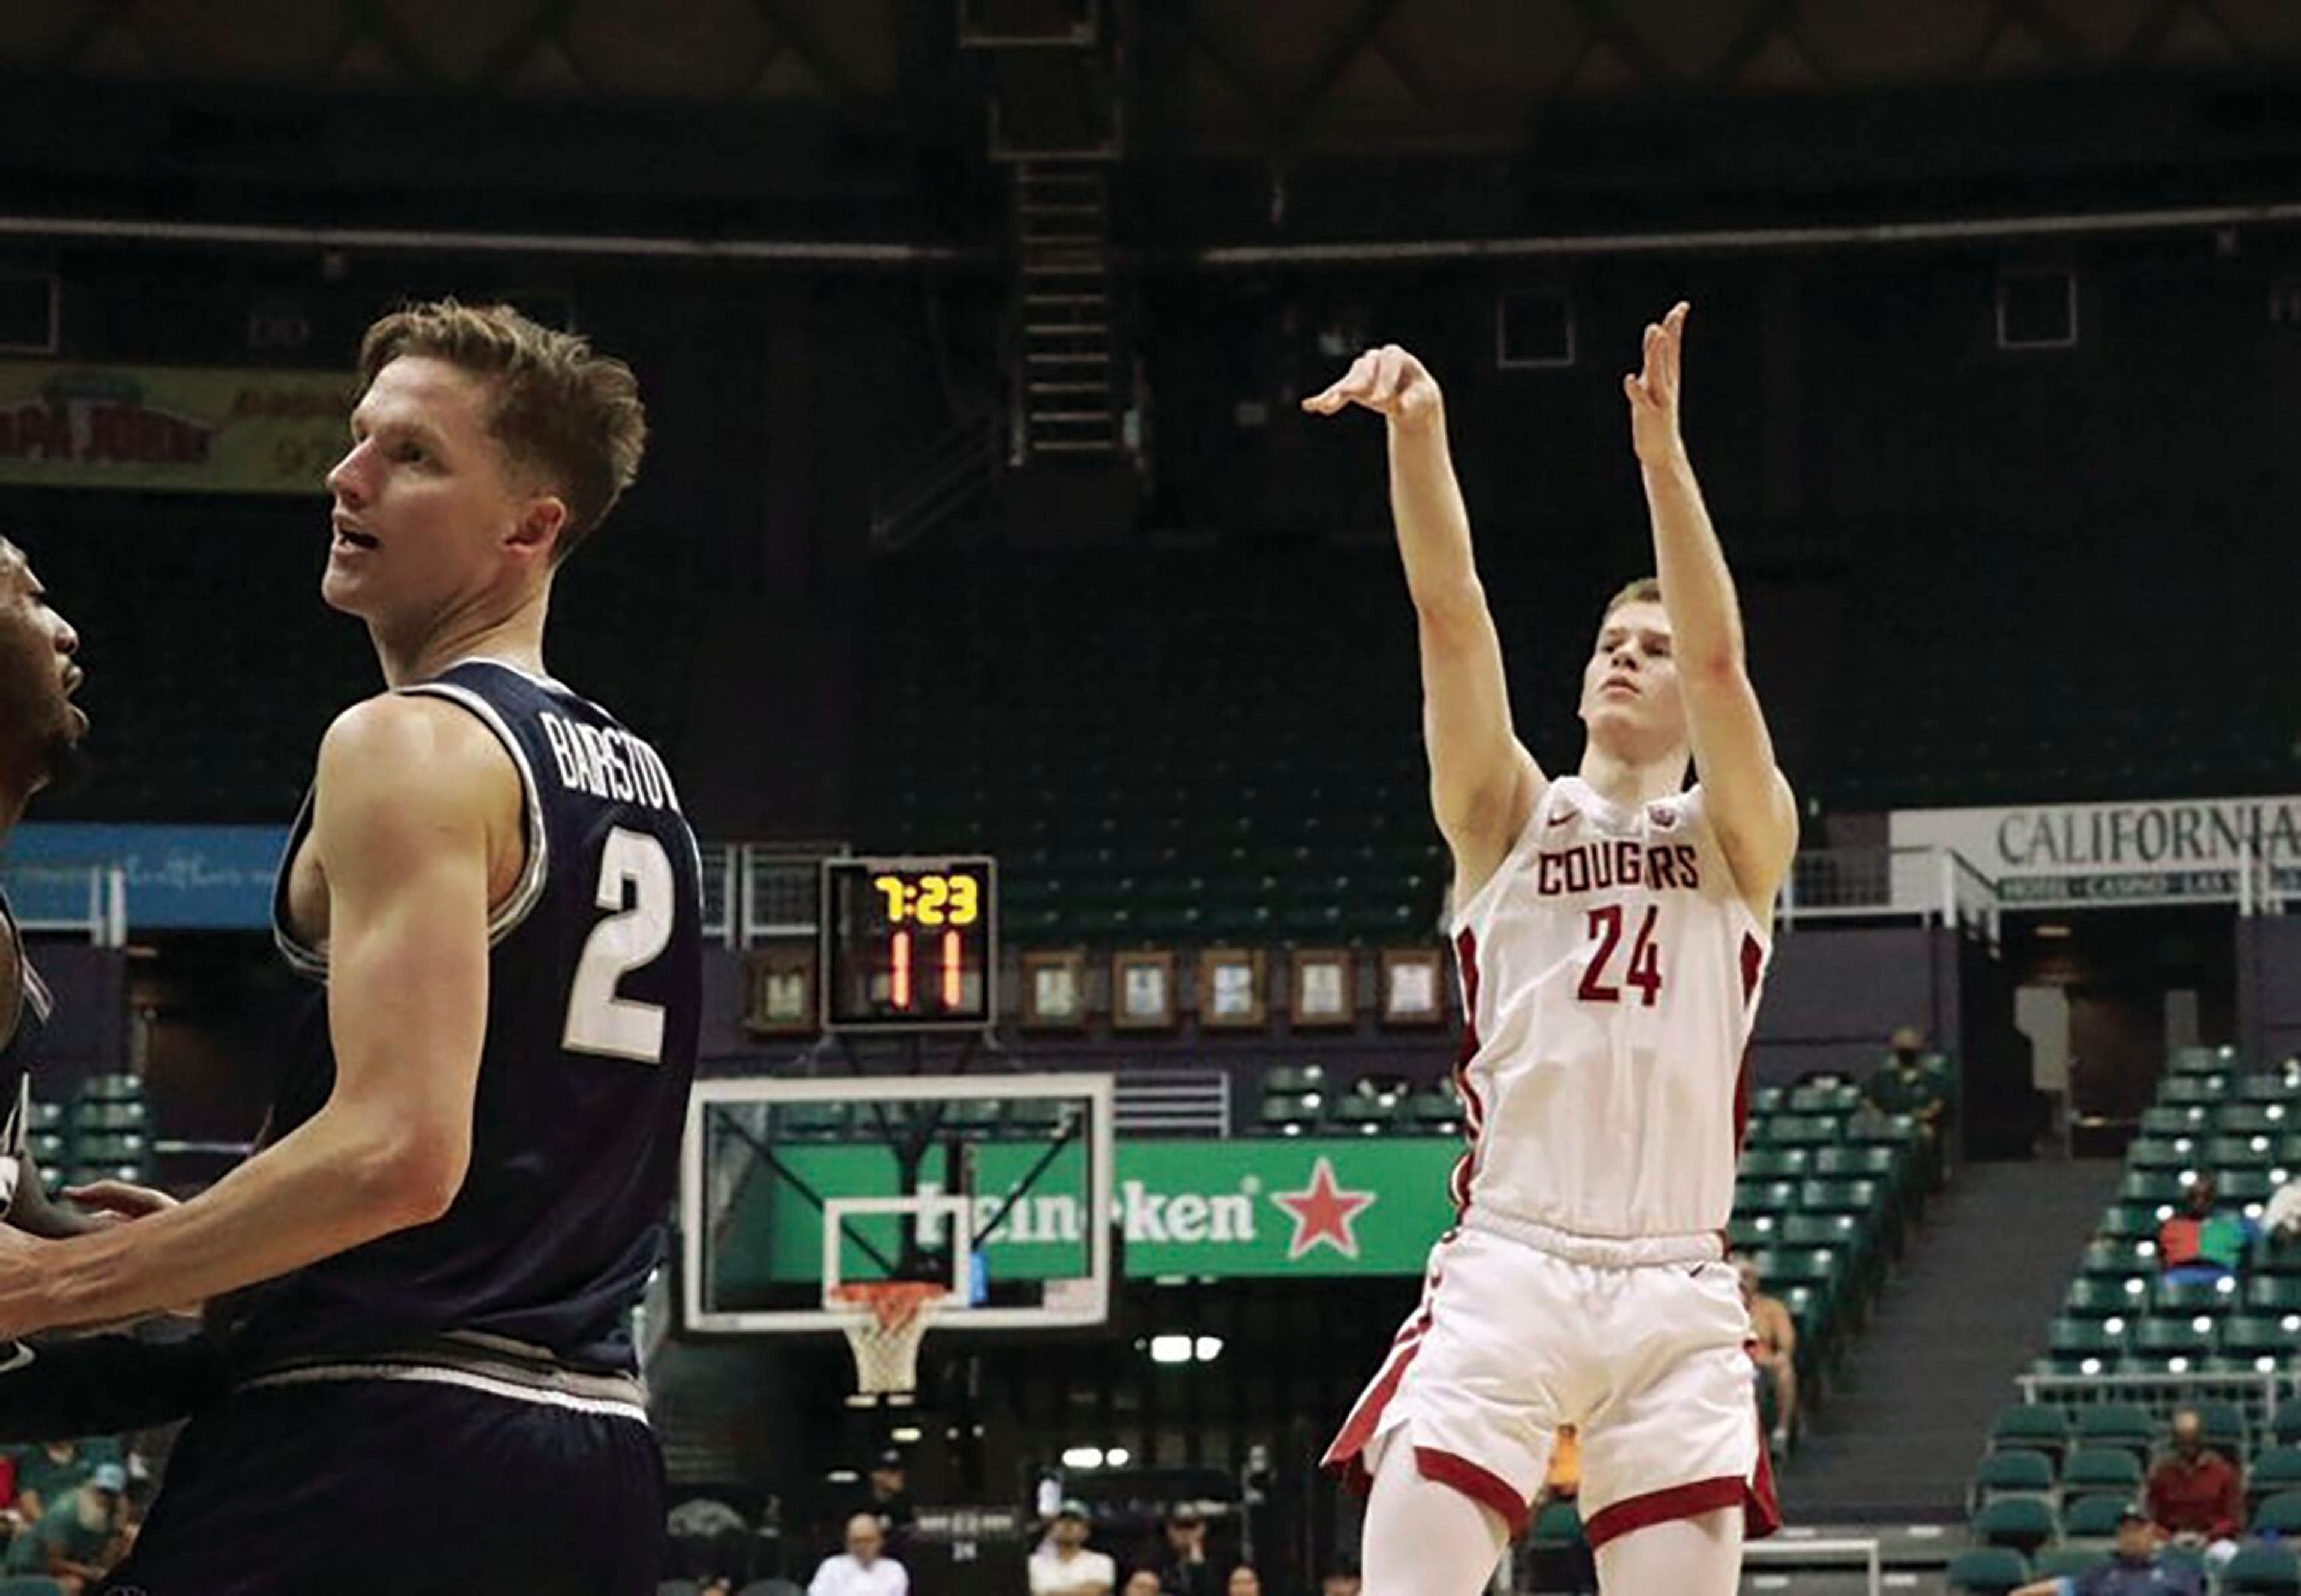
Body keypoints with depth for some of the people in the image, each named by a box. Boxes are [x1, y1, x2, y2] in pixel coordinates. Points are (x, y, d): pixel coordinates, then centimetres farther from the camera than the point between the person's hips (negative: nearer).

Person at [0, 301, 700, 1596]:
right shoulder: (637, 783, 18)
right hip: (595, 1444, 9)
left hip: (382, 1439, -9)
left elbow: (400, 1147, -21)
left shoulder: (412, 748, -10)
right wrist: (218, 1253, 27)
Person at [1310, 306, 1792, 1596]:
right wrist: (1420, 436, -16)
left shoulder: (1741, 839, 11)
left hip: (1677, 1295, 0)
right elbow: (1454, 618, 0)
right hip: (1506, 1270, 0)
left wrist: (1664, 452, -18)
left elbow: (1722, 657, -6)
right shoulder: (1511, 816, 14)